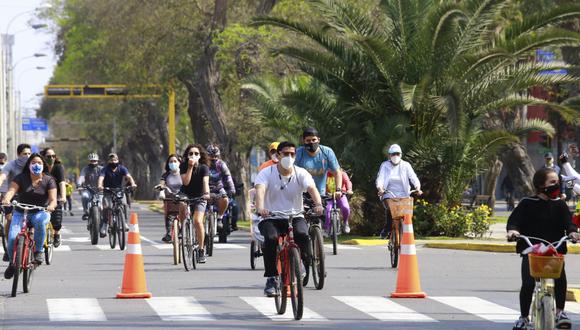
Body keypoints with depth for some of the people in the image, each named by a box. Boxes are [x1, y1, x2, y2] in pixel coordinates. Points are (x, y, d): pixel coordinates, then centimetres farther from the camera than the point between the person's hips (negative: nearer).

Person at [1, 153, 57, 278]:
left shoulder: (48, 180, -1)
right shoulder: (21, 178, -2)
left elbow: (53, 198, -11)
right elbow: (12, 189, -17)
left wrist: (51, 205, -36)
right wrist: (6, 199, -40)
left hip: (40, 212, -1)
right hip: (21, 212, 1)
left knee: (40, 221, -39)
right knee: (12, 238, -21)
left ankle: (39, 250, -19)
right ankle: (12, 263, 7)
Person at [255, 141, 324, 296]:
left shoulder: (301, 173, 0)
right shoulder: (267, 173, -5)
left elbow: (312, 188, -19)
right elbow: (260, 190, -24)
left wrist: (318, 204, -41)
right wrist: (260, 208, -46)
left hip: (295, 216, 1)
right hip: (271, 218, -1)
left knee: (302, 234, -32)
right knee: (271, 238, -32)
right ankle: (271, 279, -19)